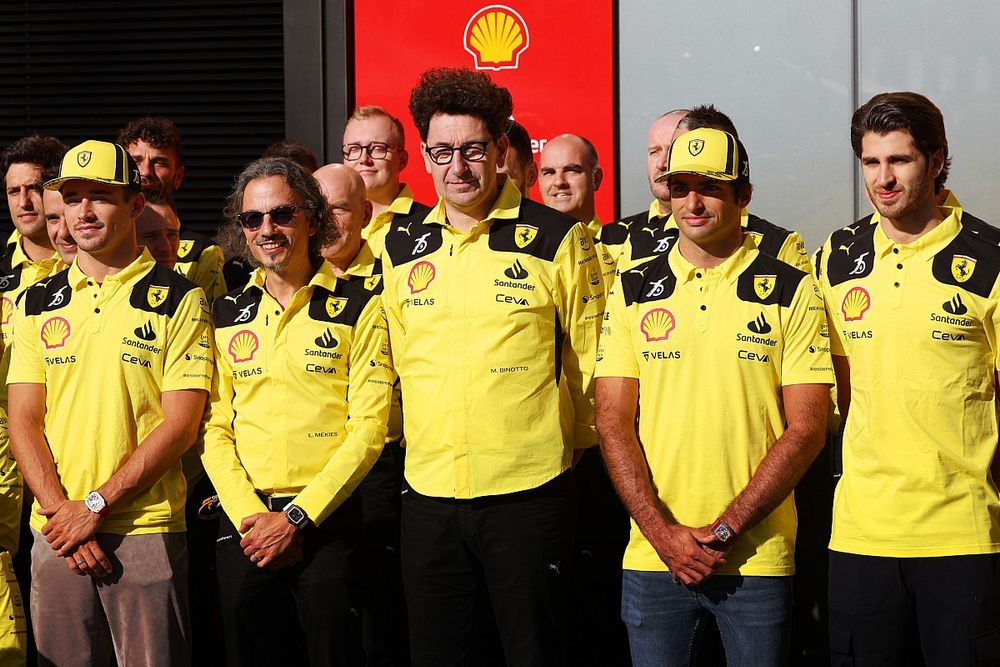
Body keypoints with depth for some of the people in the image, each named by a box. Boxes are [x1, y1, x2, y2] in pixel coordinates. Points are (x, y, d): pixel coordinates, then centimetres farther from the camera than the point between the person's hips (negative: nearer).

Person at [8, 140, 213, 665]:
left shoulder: (179, 300, 0)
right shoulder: (38, 304, 11)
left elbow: (181, 425, -6)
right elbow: (23, 421, 6)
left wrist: (95, 506, -12)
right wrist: (59, 511, -9)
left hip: (146, 529, -3)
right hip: (55, 535, 3)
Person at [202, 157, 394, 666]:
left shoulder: (358, 309, -1)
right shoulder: (226, 316, 9)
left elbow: (368, 427, -6)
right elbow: (214, 427, 6)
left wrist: (296, 518, -11)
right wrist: (250, 517, -8)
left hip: (328, 520, -3)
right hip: (243, 524, 3)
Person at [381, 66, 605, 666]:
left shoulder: (557, 239, -4)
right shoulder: (400, 247, 8)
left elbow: (593, 361, 3)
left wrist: (571, 441, 7)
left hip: (528, 491, -4)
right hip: (428, 493, 4)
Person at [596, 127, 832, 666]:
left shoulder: (791, 292, 1)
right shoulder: (633, 291, 7)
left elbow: (806, 429, -3)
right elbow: (613, 421, 3)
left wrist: (725, 529, -11)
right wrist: (662, 532, -9)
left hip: (758, 557, -1)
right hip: (653, 556, 2)